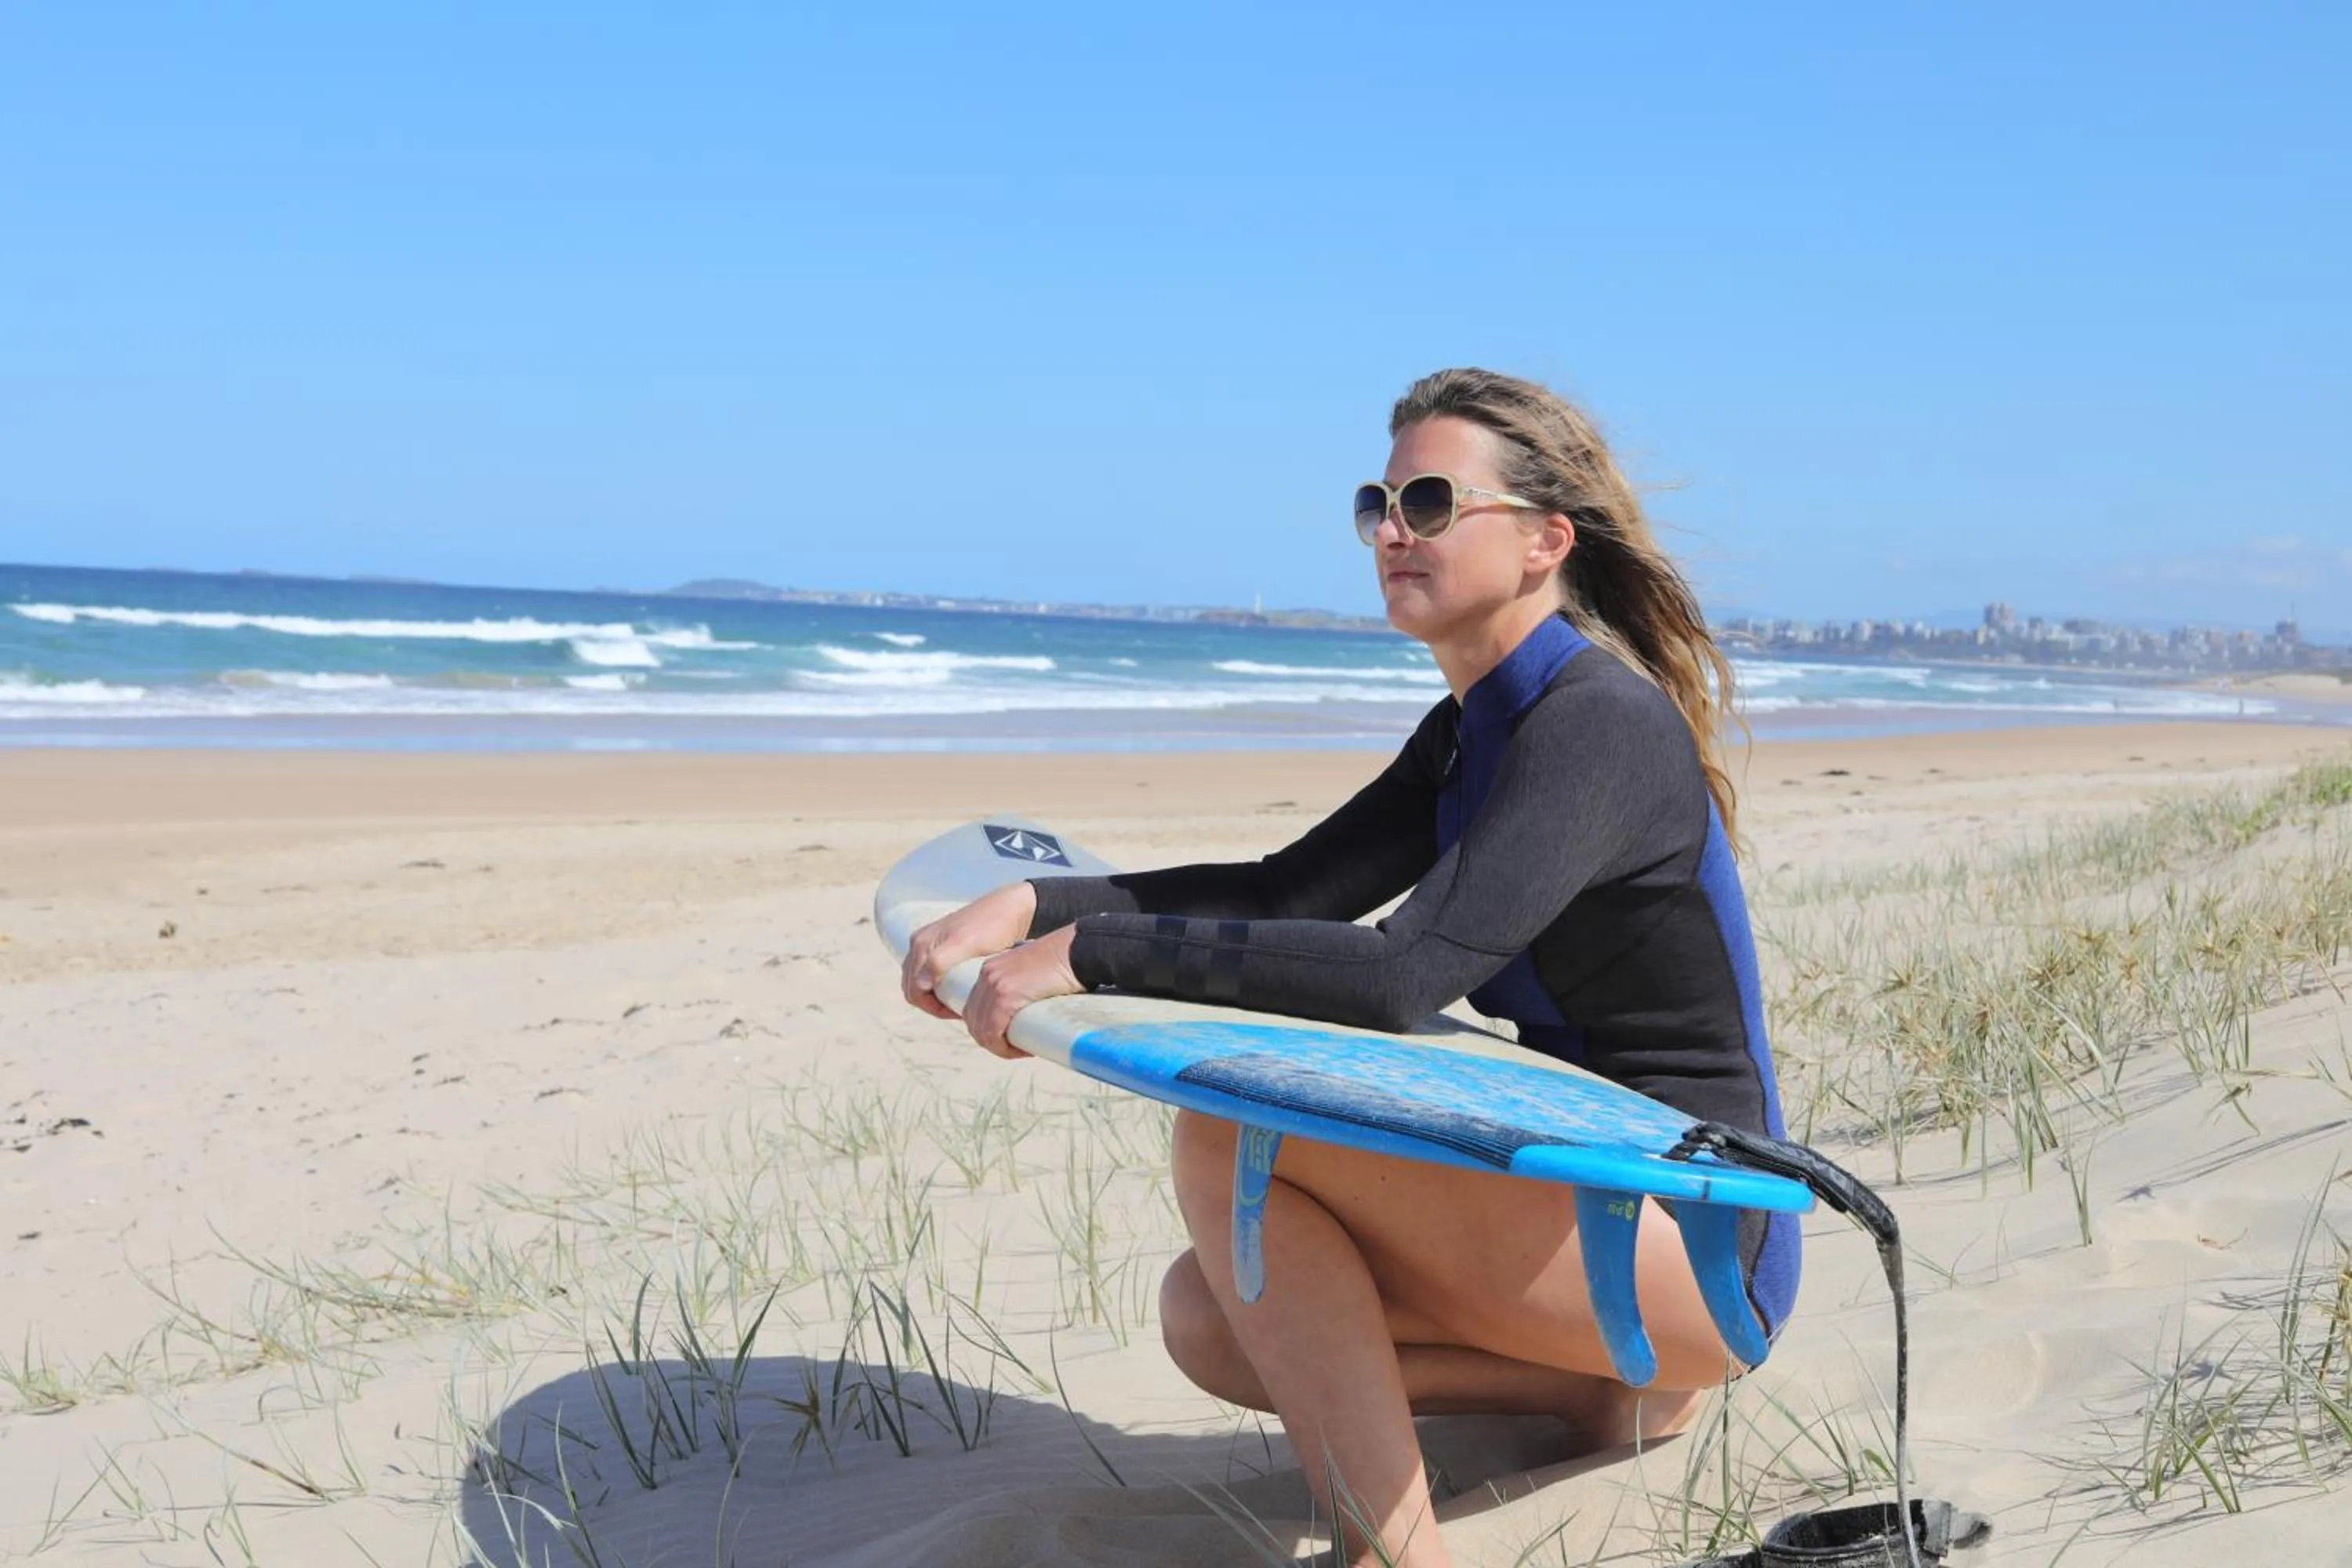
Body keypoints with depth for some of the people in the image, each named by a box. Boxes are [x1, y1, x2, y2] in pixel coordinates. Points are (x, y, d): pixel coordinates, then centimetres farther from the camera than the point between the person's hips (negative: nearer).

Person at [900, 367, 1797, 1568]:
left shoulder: (1601, 724, -20)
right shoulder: (1473, 730, 10)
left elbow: (1407, 977, -31)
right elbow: (1291, 891, 7)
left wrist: (1095, 952, -28)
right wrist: (1035, 904, -6)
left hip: (1692, 1239, -9)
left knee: (1231, 1132, -22)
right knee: (1206, 1319, 3)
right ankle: (1611, 1384, 11)